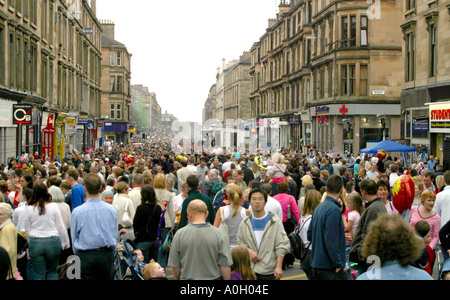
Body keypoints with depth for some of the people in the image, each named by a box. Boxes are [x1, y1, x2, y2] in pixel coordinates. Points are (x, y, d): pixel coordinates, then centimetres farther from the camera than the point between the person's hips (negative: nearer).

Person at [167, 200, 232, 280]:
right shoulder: (218, 234, -7)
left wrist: (179, 278, 17)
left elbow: (175, 266, -1)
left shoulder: (179, 234, -7)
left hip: (187, 278, 0)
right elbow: (225, 266, -6)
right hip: (213, 277, 0)